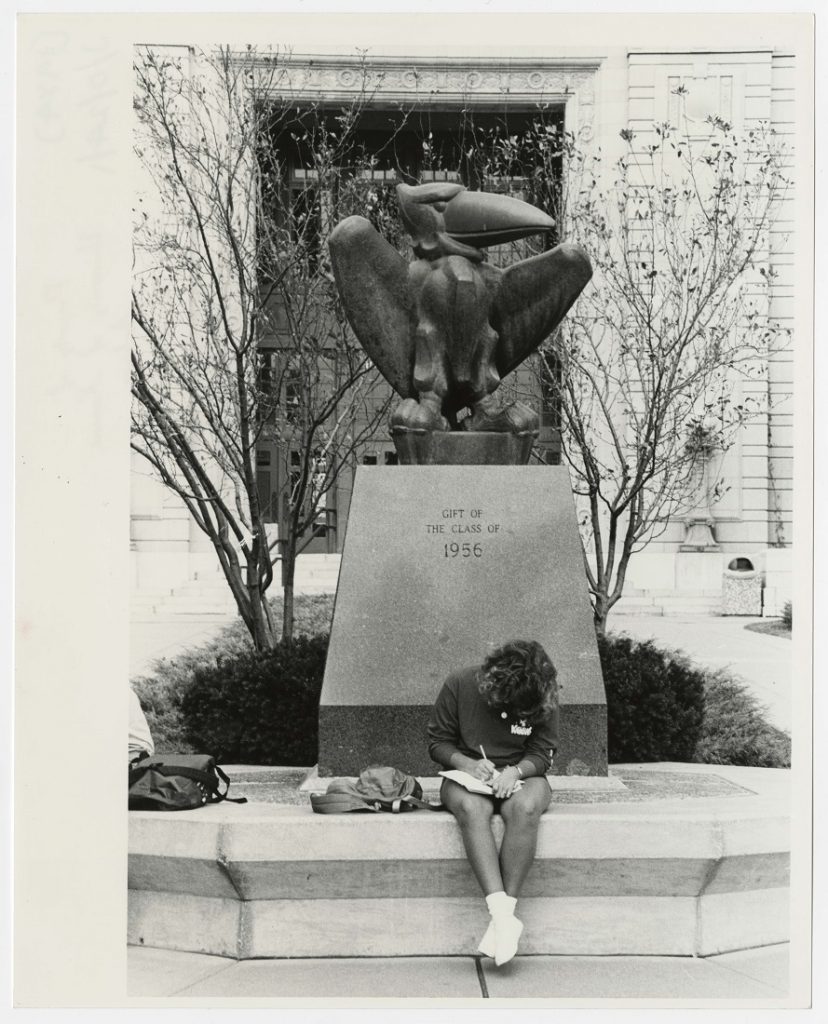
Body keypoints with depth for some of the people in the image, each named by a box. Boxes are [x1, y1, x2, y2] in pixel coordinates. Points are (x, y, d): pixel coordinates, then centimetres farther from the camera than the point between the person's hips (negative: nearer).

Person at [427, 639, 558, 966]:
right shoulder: (459, 687, -9)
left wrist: (515, 771, -22)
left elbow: (542, 753, -1)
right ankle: (503, 915, -48)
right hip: (467, 775, 0)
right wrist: (468, 764, -19)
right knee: (472, 808, -38)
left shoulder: (543, 698, -6)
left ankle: (502, 915, -37)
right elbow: (438, 743, 0)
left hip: (521, 776, 1)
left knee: (524, 808, -37)